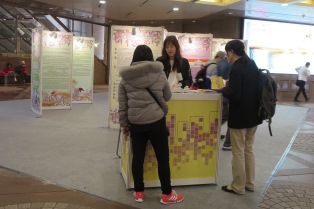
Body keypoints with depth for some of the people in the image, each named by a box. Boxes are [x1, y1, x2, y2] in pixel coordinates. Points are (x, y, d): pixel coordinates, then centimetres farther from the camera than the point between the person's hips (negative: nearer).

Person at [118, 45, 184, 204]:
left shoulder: (126, 77, 1)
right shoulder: (159, 73, -3)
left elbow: (122, 104, 4)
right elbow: (168, 96, 9)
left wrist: (124, 124, 14)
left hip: (135, 123, 2)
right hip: (156, 121, -2)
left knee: (137, 157, 13)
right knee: (163, 157, 9)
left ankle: (139, 192, 25)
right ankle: (167, 194, 19)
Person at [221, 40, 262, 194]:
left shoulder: (236, 68, -20)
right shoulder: (252, 65, 7)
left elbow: (234, 96, -25)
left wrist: (224, 89, -6)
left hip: (240, 117, -8)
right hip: (253, 115, 9)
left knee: (238, 153, 4)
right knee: (248, 150, 18)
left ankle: (238, 186, 16)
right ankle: (249, 183, 29)